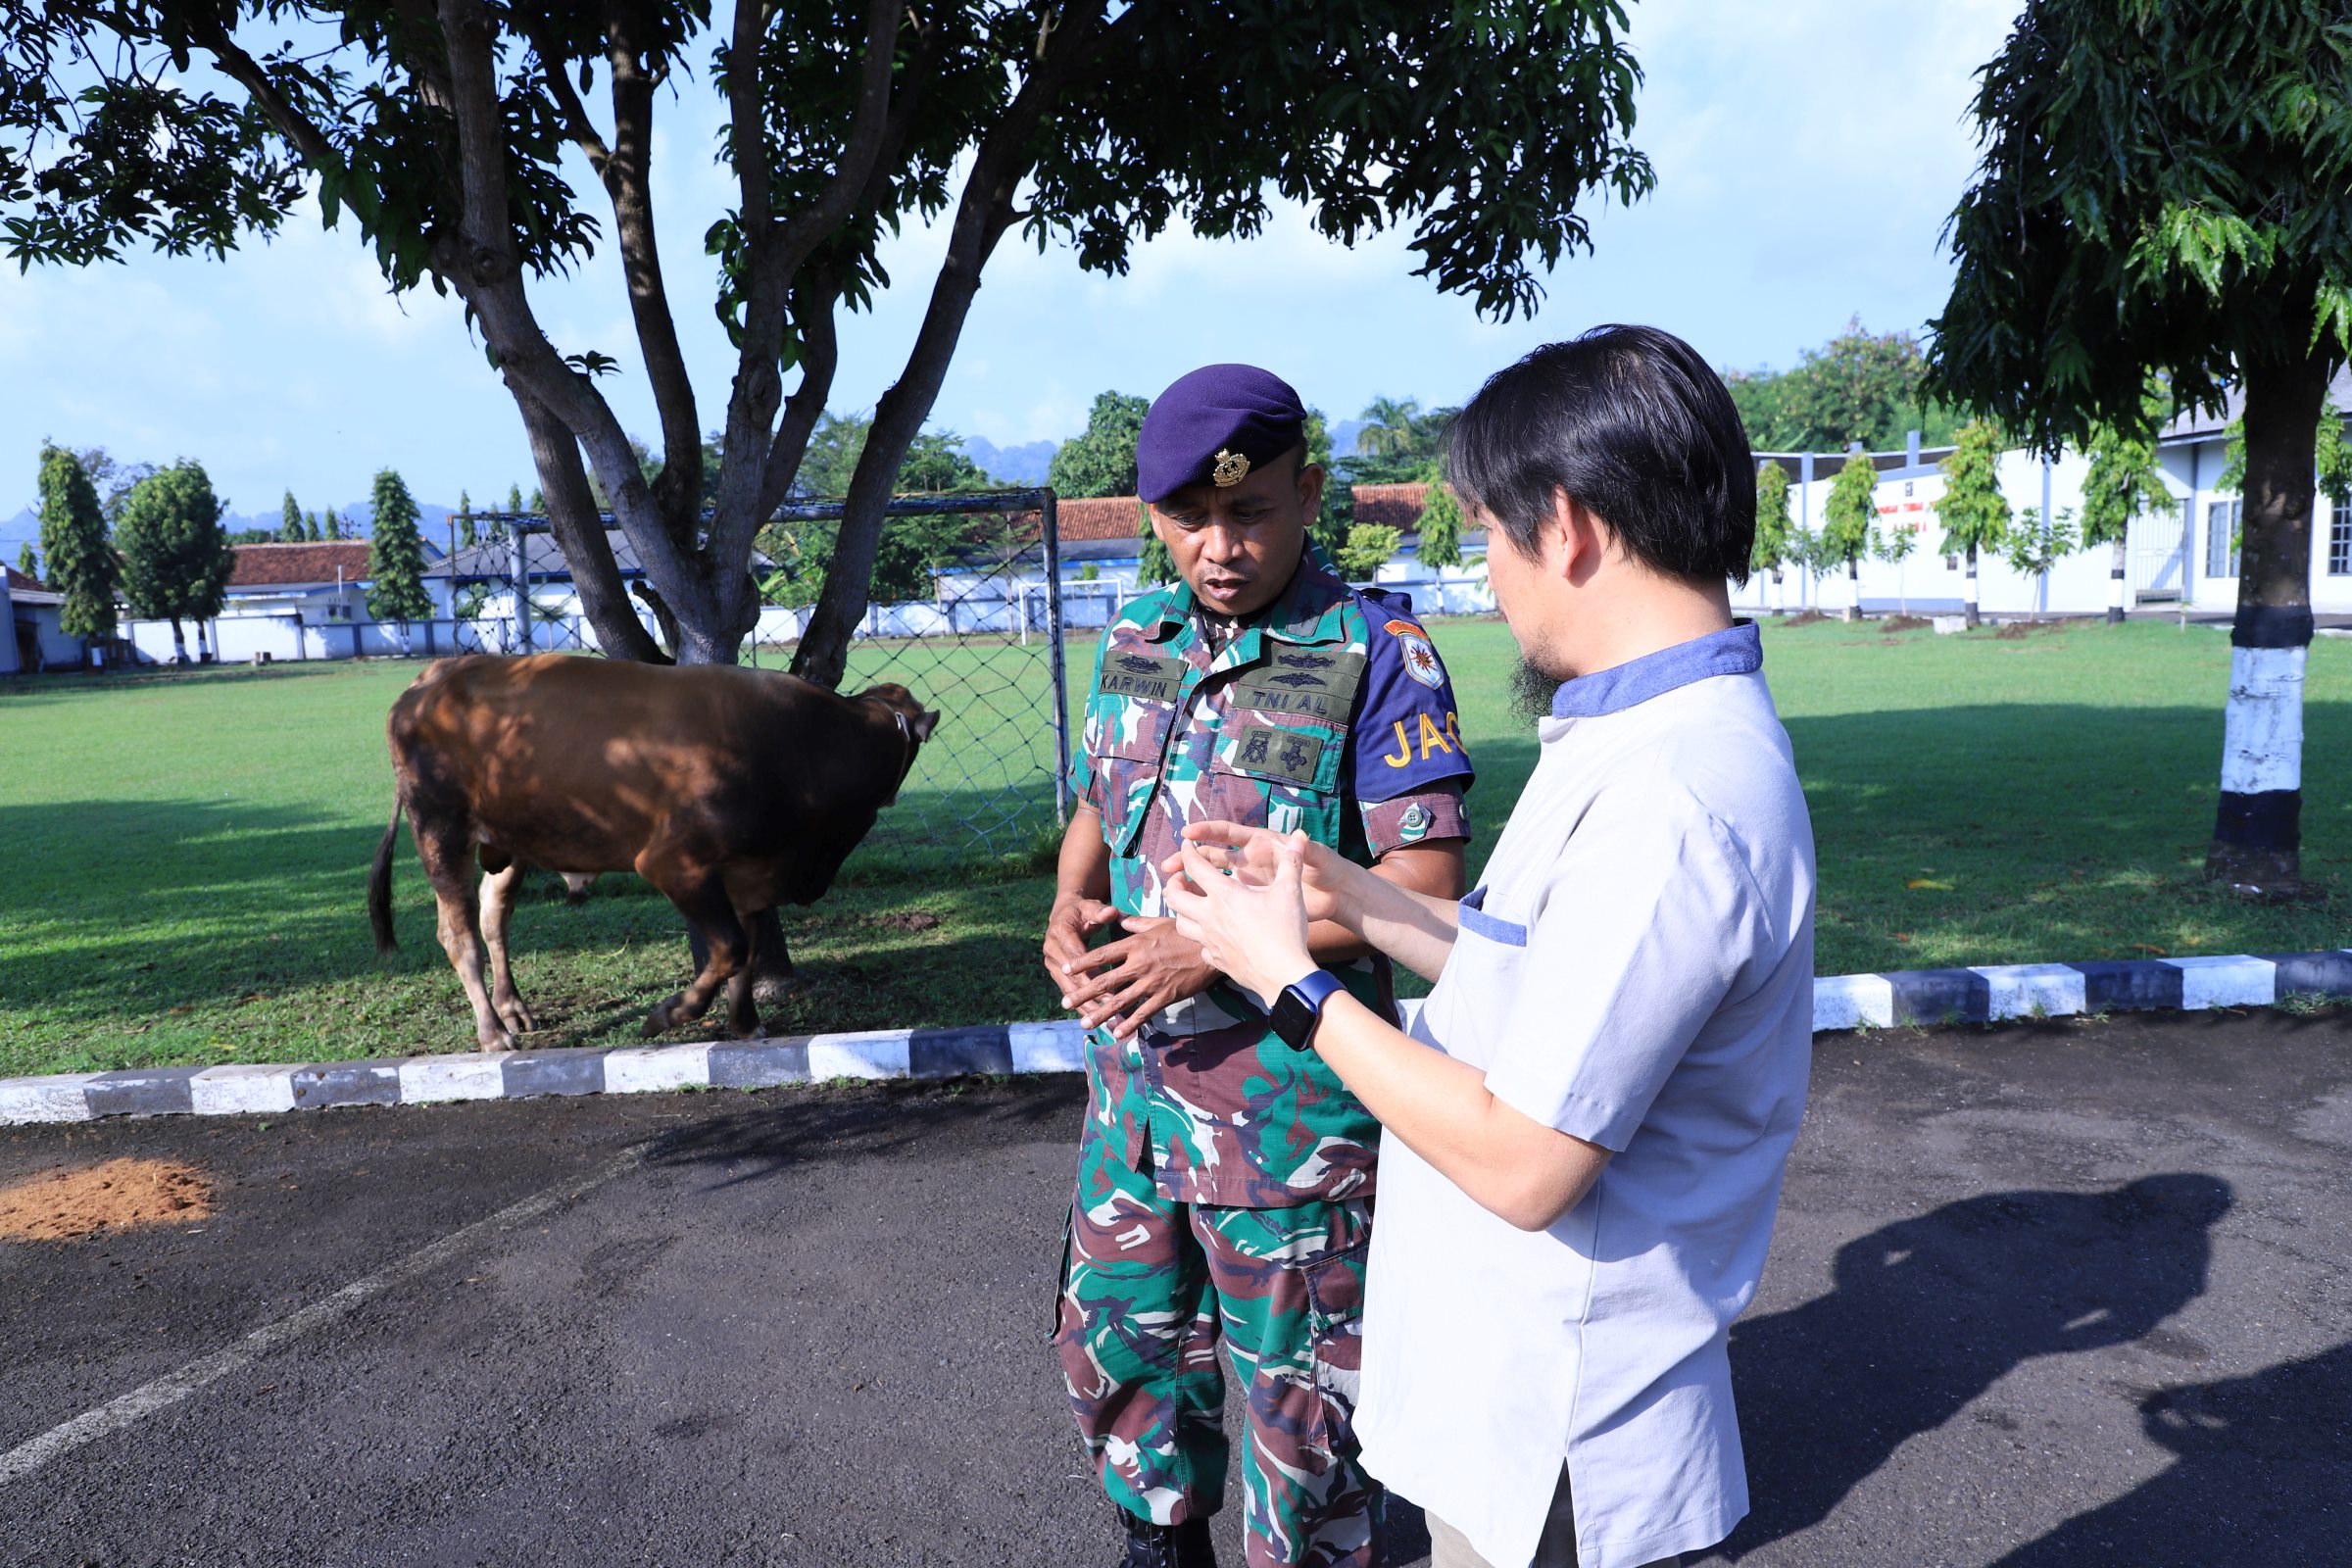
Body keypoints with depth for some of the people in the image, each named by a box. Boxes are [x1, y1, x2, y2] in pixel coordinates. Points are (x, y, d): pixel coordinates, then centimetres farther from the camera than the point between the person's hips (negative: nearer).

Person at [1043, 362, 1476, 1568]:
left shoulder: (1378, 656, -14)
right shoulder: (1132, 645, 5)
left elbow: (1424, 880, -18)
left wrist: (1220, 944, -25)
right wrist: (1069, 915, -5)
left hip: (1291, 1102, -6)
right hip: (1134, 1080, 7)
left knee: (1295, 1378, 11)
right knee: (1117, 1336, 21)